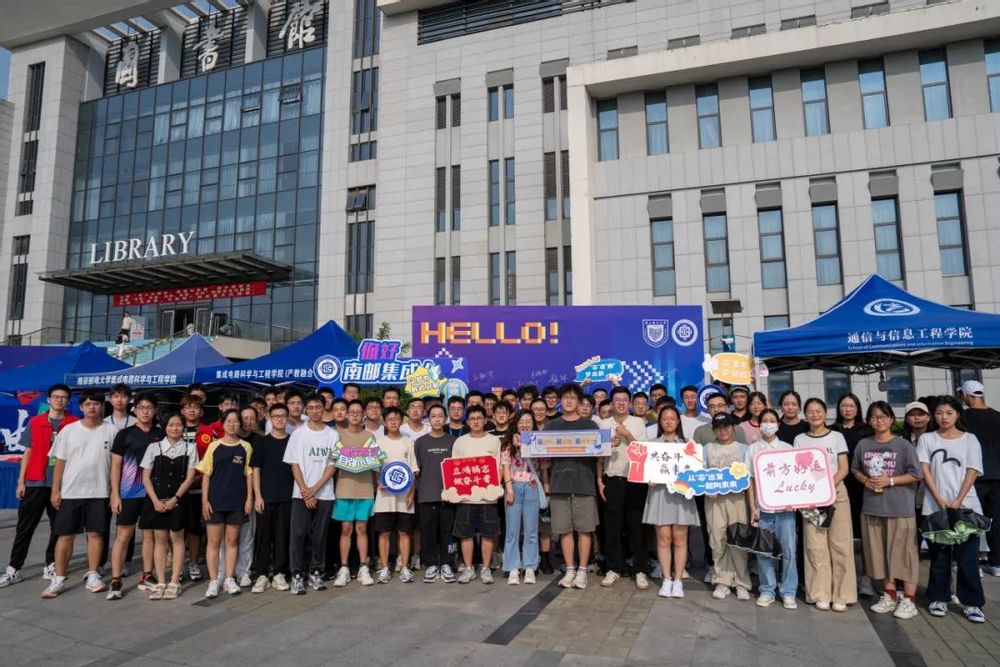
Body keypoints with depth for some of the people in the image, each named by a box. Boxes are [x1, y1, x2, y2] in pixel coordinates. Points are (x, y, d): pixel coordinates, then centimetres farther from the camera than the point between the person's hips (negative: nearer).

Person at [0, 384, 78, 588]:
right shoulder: (34, 422, 6)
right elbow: (28, 452, 8)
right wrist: (21, 481, 4)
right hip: (35, 482, 1)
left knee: (59, 527, 7)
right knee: (25, 527, 4)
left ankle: (51, 566, 17)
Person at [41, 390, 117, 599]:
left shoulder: (110, 431, 1)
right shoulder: (68, 430, 2)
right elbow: (60, 462, 3)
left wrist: (114, 490, -1)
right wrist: (55, 490, -1)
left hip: (99, 492, 0)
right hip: (70, 492, 0)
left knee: (95, 533, 4)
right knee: (66, 535, 4)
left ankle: (93, 576, 13)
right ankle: (58, 579, 12)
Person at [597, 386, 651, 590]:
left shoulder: (638, 422, 5)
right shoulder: (603, 424, 8)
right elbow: (599, 455, 8)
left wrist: (628, 435, -11)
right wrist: (599, 481, 3)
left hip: (635, 480, -1)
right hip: (612, 480, 1)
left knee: (636, 525, 2)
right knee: (612, 527, 5)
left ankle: (640, 570, 11)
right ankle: (614, 568, 16)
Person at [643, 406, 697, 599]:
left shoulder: (685, 444, 10)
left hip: (681, 491, 0)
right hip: (660, 491, 0)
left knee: (679, 538, 1)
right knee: (663, 537, 0)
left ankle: (678, 580, 9)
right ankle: (666, 579, 9)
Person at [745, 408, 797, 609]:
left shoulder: (787, 448, 7)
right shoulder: (752, 449, 6)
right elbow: (749, 479, 4)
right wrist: (752, 507, -2)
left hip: (784, 507, 0)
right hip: (762, 507, 0)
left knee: (789, 549, -1)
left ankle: (788, 592, 10)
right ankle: (767, 591, 15)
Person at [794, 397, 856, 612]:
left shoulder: (837, 437, 6)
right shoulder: (800, 439, 8)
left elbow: (844, 468, 0)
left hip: (836, 492, 0)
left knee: (840, 544, -2)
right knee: (815, 545, -1)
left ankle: (841, 595, 7)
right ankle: (821, 594, 7)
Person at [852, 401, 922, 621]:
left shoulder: (903, 445, -6)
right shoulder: (863, 445, 5)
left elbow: (916, 475, -7)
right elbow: (855, 469, 14)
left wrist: (890, 481, -15)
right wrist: (865, 480, -5)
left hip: (900, 507, -4)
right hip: (872, 506, 4)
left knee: (903, 552, 0)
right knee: (880, 552, 10)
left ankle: (909, 599, 10)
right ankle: (889, 594, 23)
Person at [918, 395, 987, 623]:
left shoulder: (970, 440, 6)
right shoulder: (926, 439, 6)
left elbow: (972, 473, -1)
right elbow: (925, 472, 0)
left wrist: (957, 501, -11)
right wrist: (940, 500, -10)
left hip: (966, 506, 0)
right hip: (935, 507, 0)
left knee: (968, 556, 0)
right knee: (939, 555, 6)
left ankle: (971, 603, 8)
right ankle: (939, 598, 15)